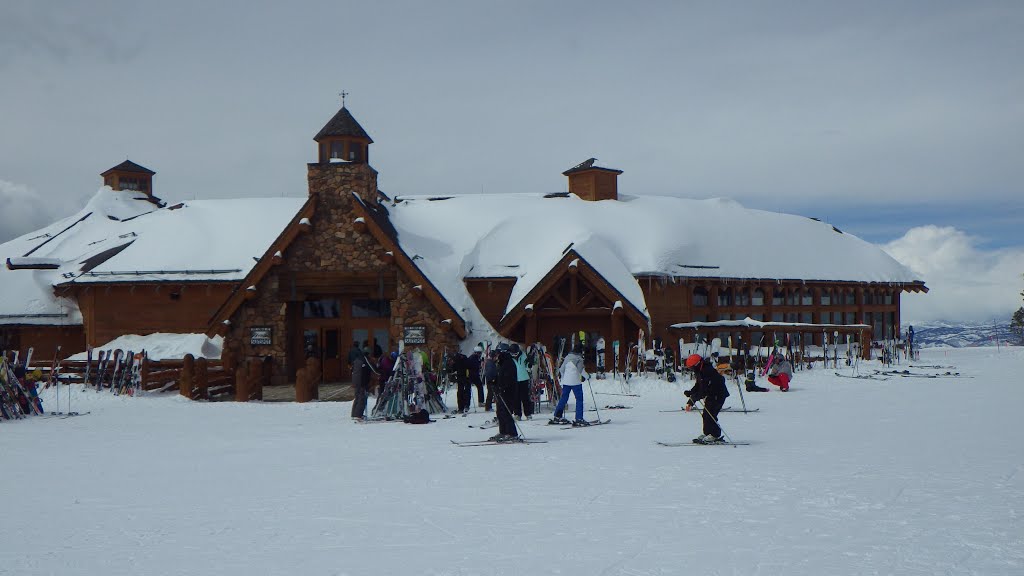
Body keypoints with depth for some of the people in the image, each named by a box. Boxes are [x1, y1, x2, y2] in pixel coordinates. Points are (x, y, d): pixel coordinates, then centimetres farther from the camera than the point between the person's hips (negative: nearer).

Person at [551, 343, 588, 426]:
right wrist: (586, 376, 4)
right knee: (579, 399, -1)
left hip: (566, 381, 6)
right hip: (575, 381, -6)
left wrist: (561, 377, 28)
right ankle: (579, 419, -7)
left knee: (563, 398, 14)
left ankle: (557, 416, 15)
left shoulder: (567, 357, 9)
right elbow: (581, 370, -14)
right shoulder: (579, 359, -9)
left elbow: (562, 369, 14)